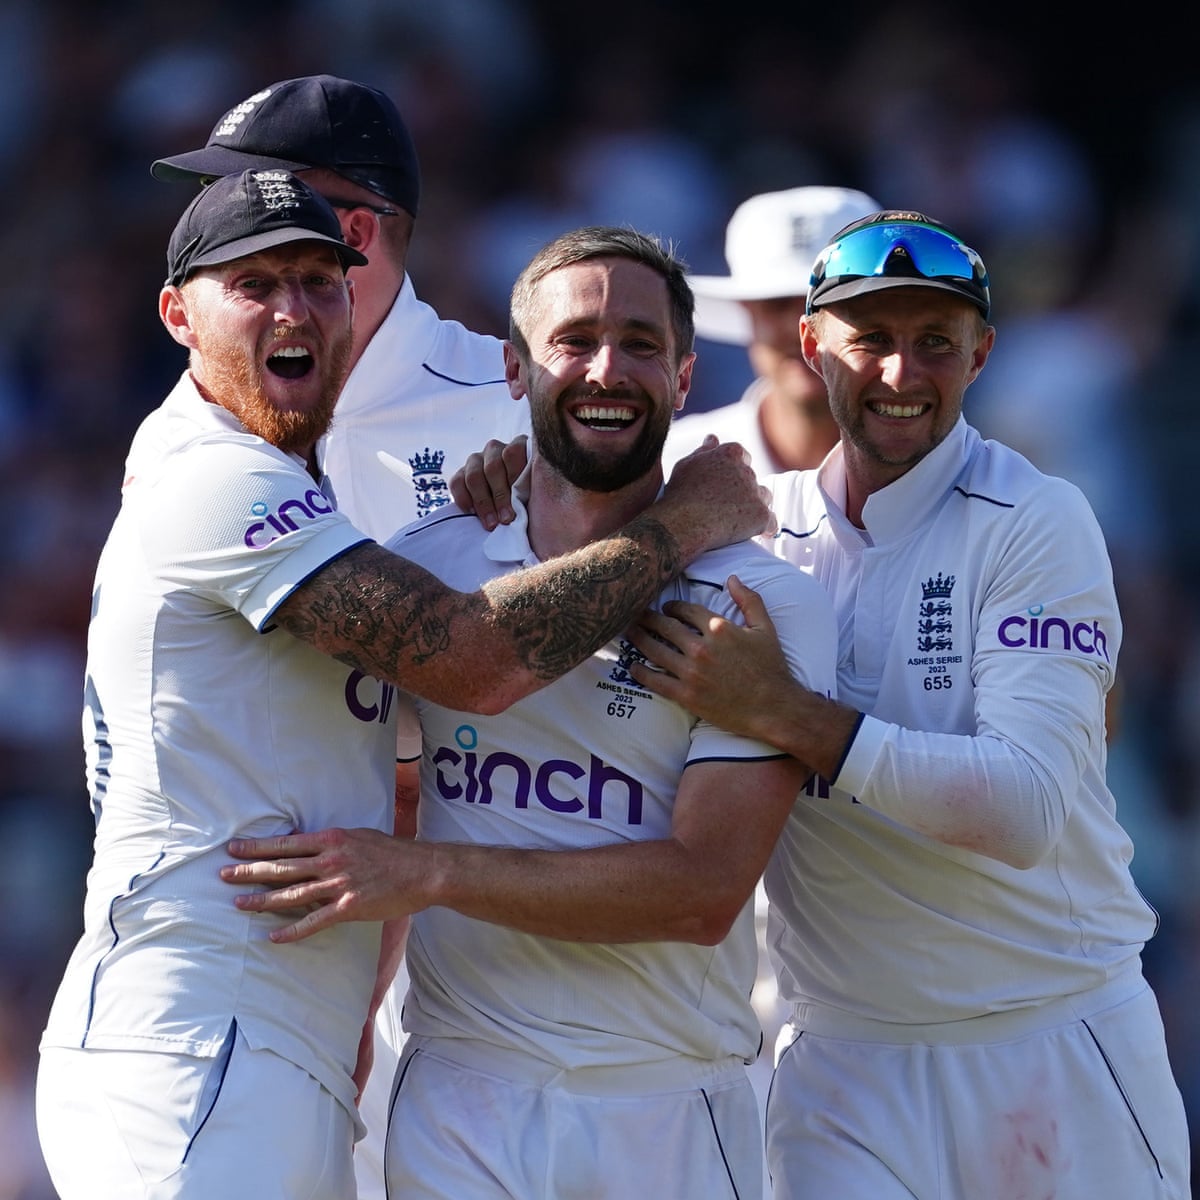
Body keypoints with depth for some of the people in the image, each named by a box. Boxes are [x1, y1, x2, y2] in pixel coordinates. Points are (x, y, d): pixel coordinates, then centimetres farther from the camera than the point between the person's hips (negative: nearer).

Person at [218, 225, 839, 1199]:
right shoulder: (419, 567, 7)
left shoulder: (768, 603, -4)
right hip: (456, 1106, 2)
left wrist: (430, 873, -18)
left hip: (670, 1117, -2)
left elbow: (705, 890, -14)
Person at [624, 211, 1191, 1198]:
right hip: (843, 1068, 3)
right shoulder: (752, 520, 4)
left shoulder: (1035, 521, -9)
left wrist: (785, 714, -26)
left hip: (1054, 1048, -3)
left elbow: (1027, 810, -21)